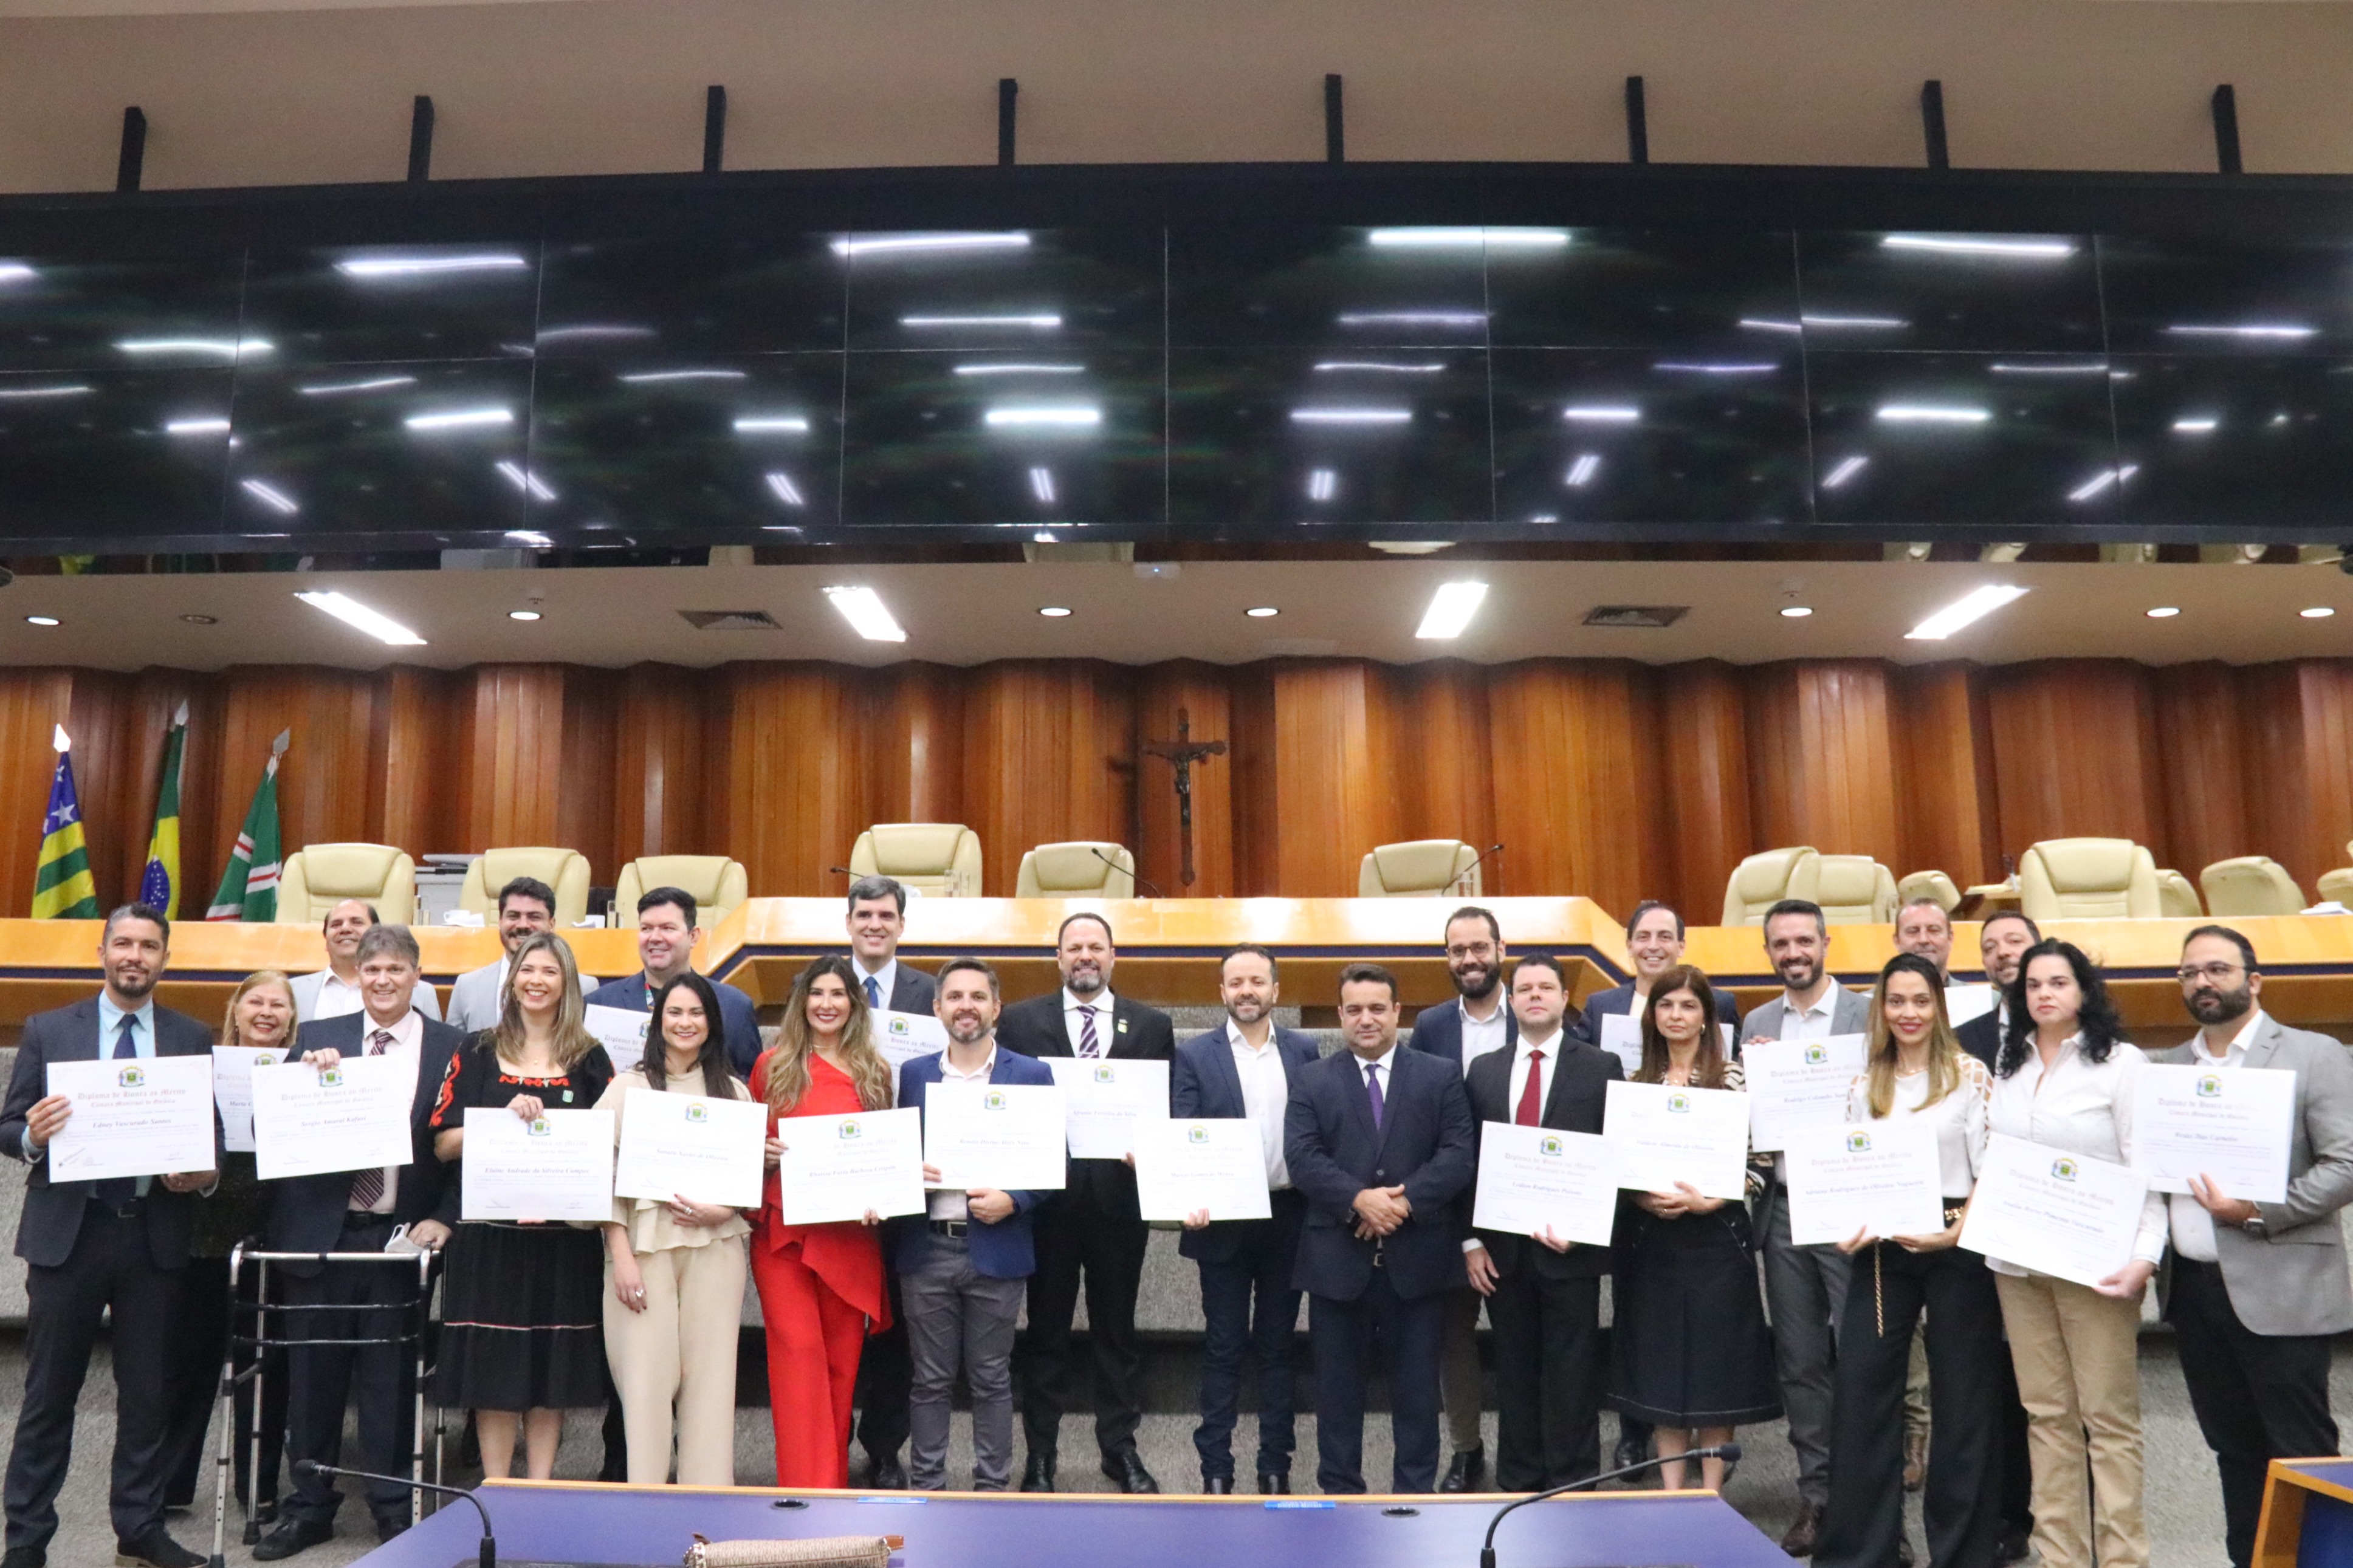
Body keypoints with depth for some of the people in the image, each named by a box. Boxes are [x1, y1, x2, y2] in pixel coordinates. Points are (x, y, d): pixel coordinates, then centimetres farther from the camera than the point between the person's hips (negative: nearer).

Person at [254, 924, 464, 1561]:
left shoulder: (451, 1047, 1)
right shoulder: (317, 1038, 6)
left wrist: (444, 1218, -9)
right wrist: (308, 1077, -14)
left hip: (399, 1237, -2)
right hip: (319, 1231, 2)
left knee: (390, 1377, 6)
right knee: (313, 1374, 10)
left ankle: (393, 1508, 19)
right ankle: (309, 1508, 25)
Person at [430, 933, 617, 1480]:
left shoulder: (590, 1059, 7)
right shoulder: (477, 1055, 7)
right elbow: (444, 1144, 1)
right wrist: (506, 1117, -14)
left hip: (565, 1237, 0)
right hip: (489, 1233, 0)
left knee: (553, 1368, 5)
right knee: (493, 1368, 2)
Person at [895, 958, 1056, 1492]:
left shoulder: (1032, 1075, 1)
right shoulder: (912, 1074, 8)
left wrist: (1012, 1201, -14)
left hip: (996, 1247, -2)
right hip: (927, 1248, 2)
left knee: (991, 1380, 7)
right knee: (930, 1380, 9)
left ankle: (992, 1487, 19)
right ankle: (925, 1487, 20)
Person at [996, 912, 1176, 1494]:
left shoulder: (1151, 1026, 6)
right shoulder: (1020, 1021, 3)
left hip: (1119, 1196, 1)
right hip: (1047, 1197, -1)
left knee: (1116, 1330, 12)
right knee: (1046, 1331, 10)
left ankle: (1120, 1448, 26)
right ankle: (1039, 1456, 21)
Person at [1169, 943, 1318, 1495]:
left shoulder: (1304, 1051, 5)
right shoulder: (1195, 1055, -1)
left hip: (1288, 1218, 2)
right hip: (1222, 1221, -2)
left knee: (1277, 1345, 12)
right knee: (1222, 1349, 6)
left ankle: (1276, 1466, 22)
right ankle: (1216, 1470, 16)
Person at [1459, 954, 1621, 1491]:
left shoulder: (1601, 1068, 0)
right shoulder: (1483, 1070, 9)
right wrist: (1471, 1240, 1)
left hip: (1569, 1246, -3)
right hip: (1502, 1249, 3)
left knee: (1571, 1374, 3)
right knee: (1515, 1371, 11)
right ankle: (1517, 1484, 22)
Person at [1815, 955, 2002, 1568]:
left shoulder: (1970, 1074, -3)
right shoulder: (1864, 1084, 8)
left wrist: (1958, 1231, -17)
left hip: (1957, 1246, -3)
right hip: (1884, 1248, 4)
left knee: (1962, 1396, 7)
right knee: (1859, 1390, 3)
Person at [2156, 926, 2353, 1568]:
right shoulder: (2166, 1067, 13)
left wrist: (2258, 1212, -17)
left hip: (2277, 1292, -5)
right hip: (2192, 1286, 5)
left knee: (2301, 1455, 0)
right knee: (2233, 1448, 14)